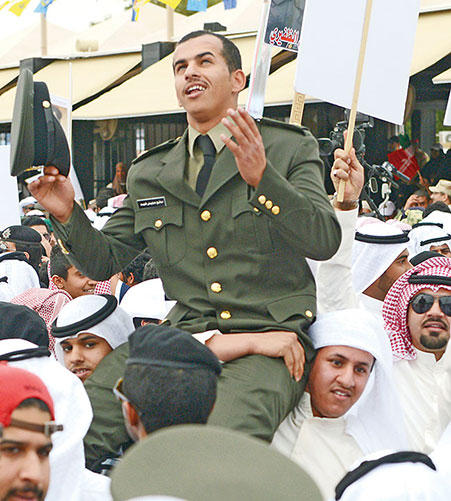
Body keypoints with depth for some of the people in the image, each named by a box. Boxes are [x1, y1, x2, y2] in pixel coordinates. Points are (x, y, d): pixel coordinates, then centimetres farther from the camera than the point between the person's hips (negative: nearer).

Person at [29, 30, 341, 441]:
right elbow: (103, 261, 22)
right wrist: (68, 214, 2)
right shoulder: (148, 174, 19)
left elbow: (325, 241, -5)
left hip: (268, 341, -4)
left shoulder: (290, 148, 8)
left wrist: (262, 178, -20)